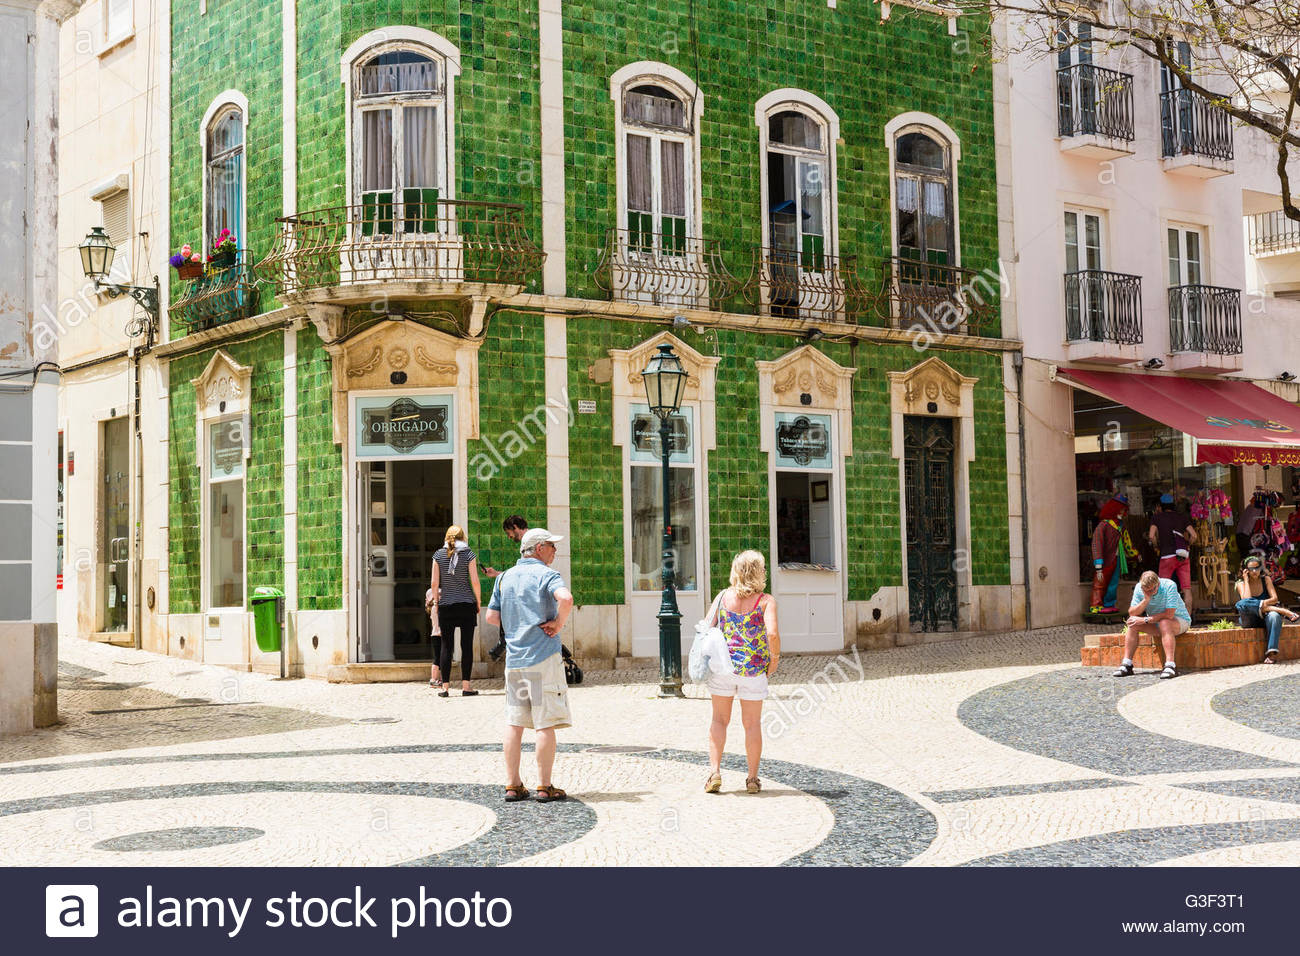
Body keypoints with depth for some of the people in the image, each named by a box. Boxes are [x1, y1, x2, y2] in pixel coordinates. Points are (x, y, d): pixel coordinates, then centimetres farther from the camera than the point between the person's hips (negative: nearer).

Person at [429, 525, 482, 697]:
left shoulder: (438, 555, 3)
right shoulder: (469, 554, -1)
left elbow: (434, 583, 0)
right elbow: (475, 581, -6)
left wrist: (436, 601, 13)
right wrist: (478, 602, 6)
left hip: (445, 606, 1)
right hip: (467, 605, -1)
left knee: (445, 646, 4)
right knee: (467, 645, 1)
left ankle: (445, 687, 2)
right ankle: (465, 686, -1)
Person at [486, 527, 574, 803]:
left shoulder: (504, 577, 14)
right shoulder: (546, 574, -6)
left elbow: (492, 617, 15)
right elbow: (566, 599, -26)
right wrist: (559, 624, -12)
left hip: (514, 659, 6)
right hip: (543, 656, -6)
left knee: (514, 723, 9)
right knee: (545, 724, -2)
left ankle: (513, 785, 12)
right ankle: (544, 786, 0)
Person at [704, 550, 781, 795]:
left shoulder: (723, 597, 2)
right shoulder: (765, 601, -8)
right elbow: (773, 634, -19)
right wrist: (774, 658, -3)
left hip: (723, 664, 2)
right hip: (754, 668, -2)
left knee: (720, 720, 11)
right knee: (752, 723, 8)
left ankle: (714, 771, -1)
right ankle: (753, 779, 12)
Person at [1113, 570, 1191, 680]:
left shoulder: (1169, 586, -27)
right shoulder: (1139, 588, -12)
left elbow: (1169, 614, -32)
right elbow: (1132, 613, -14)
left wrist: (1145, 620, -29)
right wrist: (1145, 600, -29)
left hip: (1179, 620, -5)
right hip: (1156, 623, 5)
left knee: (1164, 623, -37)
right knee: (1133, 622, -17)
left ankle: (1170, 666, -43)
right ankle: (1127, 665, -17)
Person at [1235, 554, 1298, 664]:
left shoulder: (1266, 579, 7)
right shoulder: (1241, 583, 0)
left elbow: (1274, 599, -3)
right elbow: (1246, 600, -19)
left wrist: (1262, 603, -23)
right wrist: (1246, 580, -12)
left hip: (1264, 618, 2)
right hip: (1248, 620, -1)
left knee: (1274, 616, -36)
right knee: (1242, 604, -35)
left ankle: (1272, 652, -41)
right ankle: (1281, 610, -29)